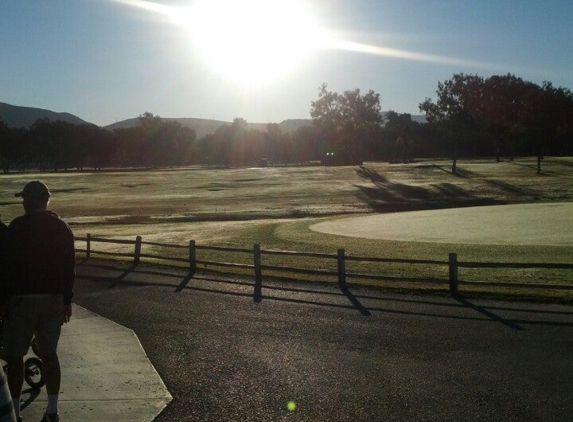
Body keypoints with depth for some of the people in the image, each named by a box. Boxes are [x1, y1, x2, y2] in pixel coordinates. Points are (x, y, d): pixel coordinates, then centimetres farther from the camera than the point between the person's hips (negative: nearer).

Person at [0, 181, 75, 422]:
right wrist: (67, 300, 14)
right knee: (49, 354, 10)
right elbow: (69, 267, 7)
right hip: (53, 298, 5)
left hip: (23, 298, -4)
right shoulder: (62, 228, 6)